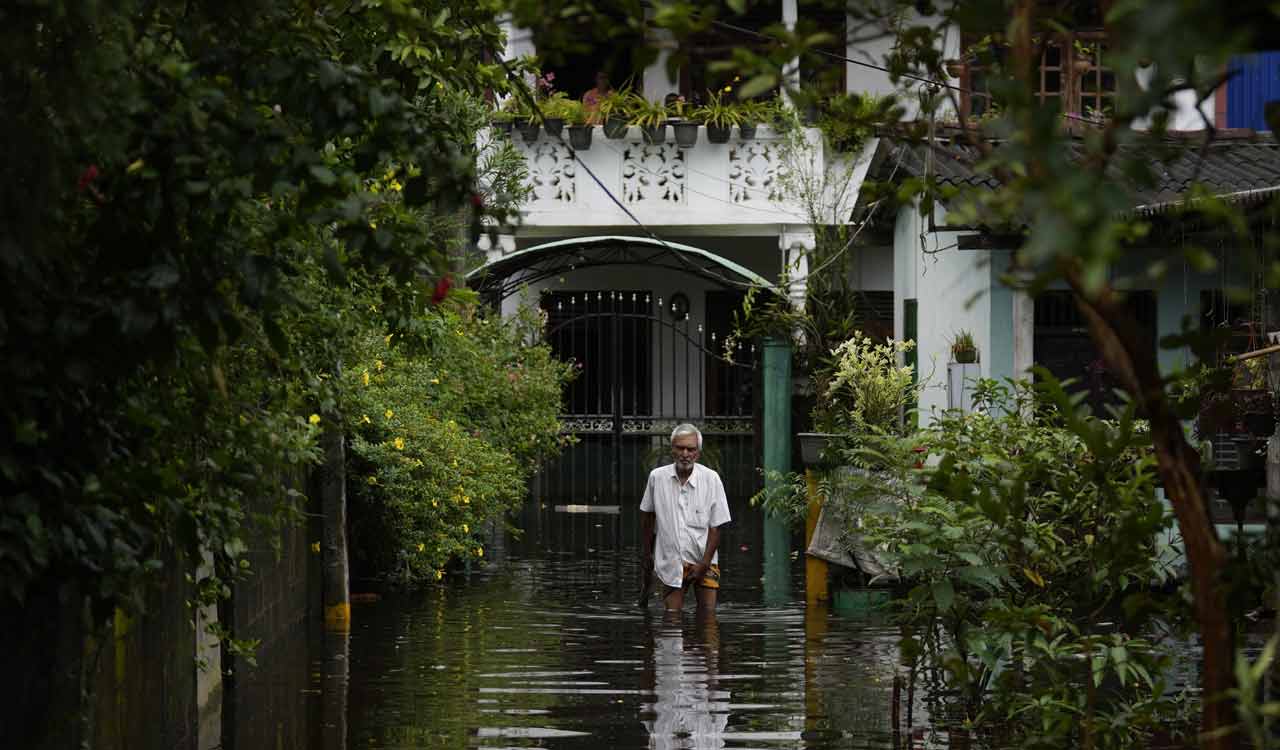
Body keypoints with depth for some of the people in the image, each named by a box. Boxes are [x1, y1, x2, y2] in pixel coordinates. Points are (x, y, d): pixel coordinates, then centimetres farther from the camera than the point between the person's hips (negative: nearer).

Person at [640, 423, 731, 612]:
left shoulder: (711, 479, -8)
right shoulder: (657, 477, -4)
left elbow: (715, 527, -6)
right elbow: (647, 516, 12)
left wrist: (704, 564, -11)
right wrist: (646, 552, 15)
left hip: (704, 561, -1)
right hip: (670, 560, 1)